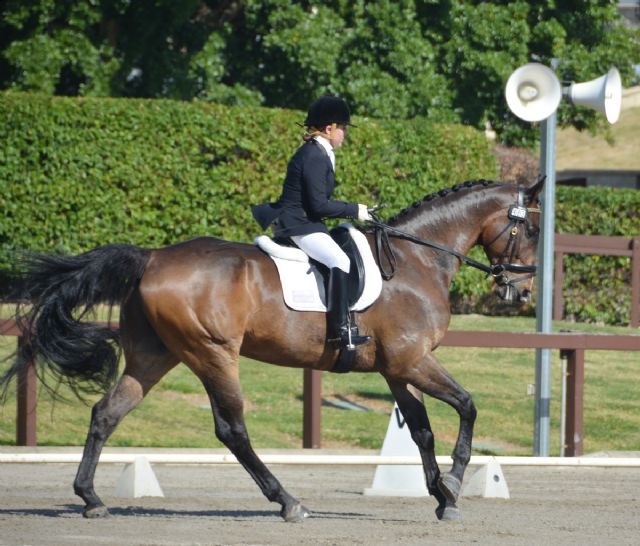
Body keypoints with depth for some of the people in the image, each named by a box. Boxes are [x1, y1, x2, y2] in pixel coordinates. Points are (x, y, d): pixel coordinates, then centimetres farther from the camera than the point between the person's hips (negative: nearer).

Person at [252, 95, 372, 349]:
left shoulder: (318, 154, 15)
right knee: (340, 261, -24)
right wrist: (354, 210, -14)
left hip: (303, 221, 11)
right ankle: (339, 329, -29)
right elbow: (319, 205, -21)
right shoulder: (315, 158, -17)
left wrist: (352, 210, 16)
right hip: (300, 225, -11)